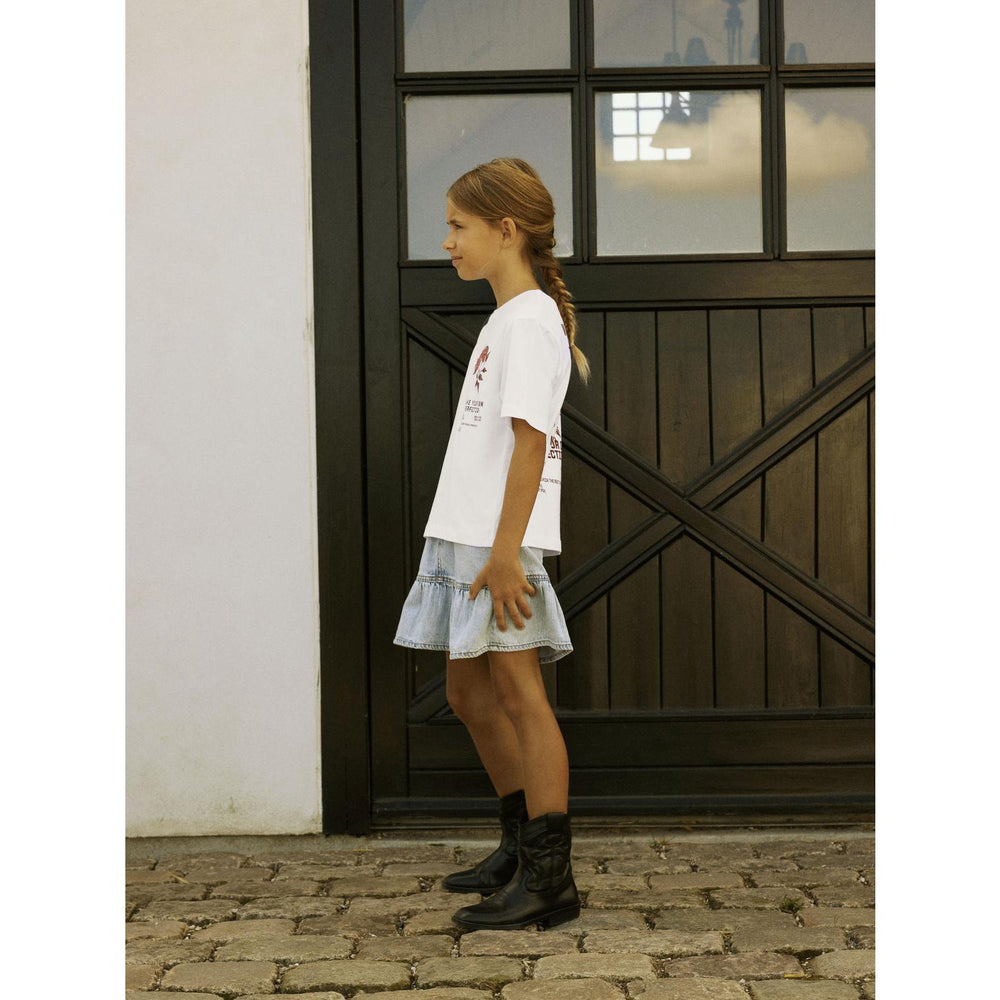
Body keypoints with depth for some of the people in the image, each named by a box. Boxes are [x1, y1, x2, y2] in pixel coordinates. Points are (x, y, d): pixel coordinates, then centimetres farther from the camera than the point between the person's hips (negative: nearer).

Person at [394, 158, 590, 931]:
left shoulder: (527, 321, -11)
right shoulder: (512, 320, 19)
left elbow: (530, 440, -19)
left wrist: (506, 551, -23)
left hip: (501, 544, -10)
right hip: (467, 536, 10)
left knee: (519, 694, -6)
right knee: (470, 694, 16)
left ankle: (550, 881, 1)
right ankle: (525, 846, 30)